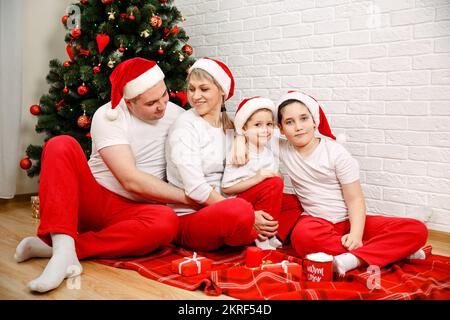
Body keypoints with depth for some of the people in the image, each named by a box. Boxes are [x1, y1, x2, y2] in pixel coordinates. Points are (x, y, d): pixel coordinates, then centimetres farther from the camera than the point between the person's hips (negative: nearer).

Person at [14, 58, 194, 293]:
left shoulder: (176, 114, 2)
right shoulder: (108, 116, -12)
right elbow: (131, 180, -20)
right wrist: (187, 197, -18)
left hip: (130, 212, 2)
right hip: (90, 200, -2)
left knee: (167, 221, -34)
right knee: (62, 145, -26)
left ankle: (51, 246, -27)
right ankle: (63, 248, -38)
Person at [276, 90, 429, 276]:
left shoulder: (336, 153, -4)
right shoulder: (283, 150, 3)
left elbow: (355, 199, -8)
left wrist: (355, 234, -23)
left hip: (349, 221, 0)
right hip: (316, 222, 0)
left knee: (417, 229, -19)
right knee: (303, 235, -41)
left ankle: (354, 259, -36)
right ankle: (392, 250, -28)